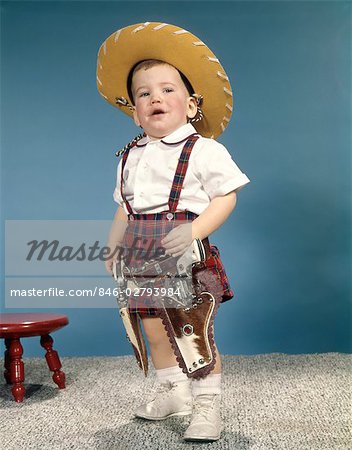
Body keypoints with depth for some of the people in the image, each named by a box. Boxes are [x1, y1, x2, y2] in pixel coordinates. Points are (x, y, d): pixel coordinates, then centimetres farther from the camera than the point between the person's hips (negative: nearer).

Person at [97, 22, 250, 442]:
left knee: (196, 334, -1)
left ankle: (206, 404, 17)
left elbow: (226, 198, -11)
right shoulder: (130, 158, 11)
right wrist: (112, 250, 16)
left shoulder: (203, 149, -8)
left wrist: (194, 231, -24)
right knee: (155, 332, 17)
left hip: (188, 257, -6)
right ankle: (172, 391, 39)